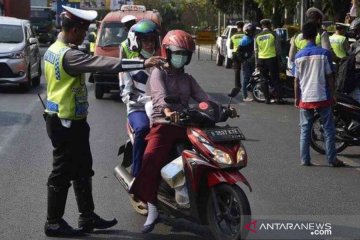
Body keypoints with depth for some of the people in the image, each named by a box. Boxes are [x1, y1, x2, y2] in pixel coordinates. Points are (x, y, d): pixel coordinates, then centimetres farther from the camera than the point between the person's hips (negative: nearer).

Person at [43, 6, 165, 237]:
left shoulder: (53, 50, 10)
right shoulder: (68, 55, -23)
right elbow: (106, 63, -30)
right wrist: (143, 63, -30)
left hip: (62, 119, 10)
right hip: (66, 123, -10)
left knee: (82, 169, 16)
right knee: (63, 173, 1)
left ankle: (87, 216, 24)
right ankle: (53, 223, 12)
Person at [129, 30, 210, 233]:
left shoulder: (188, 79, 24)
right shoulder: (159, 73, 7)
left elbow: (203, 97, 8)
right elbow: (160, 93, -15)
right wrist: (167, 110, -38)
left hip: (185, 124, 5)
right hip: (163, 124, -5)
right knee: (151, 161, -29)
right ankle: (152, 209, -23)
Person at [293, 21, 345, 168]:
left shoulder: (299, 56, -1)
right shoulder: (324, 53, -8)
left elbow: (296, 80, 3)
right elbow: (329, 77, -4)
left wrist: (297, 98, 13)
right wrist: (332, 95, 6)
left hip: (305, 99, 2)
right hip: (322, 97, -2)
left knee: (305, 130, 9)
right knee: (328, 130, 7)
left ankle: (305, 159, 9)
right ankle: (332, 159, 9)